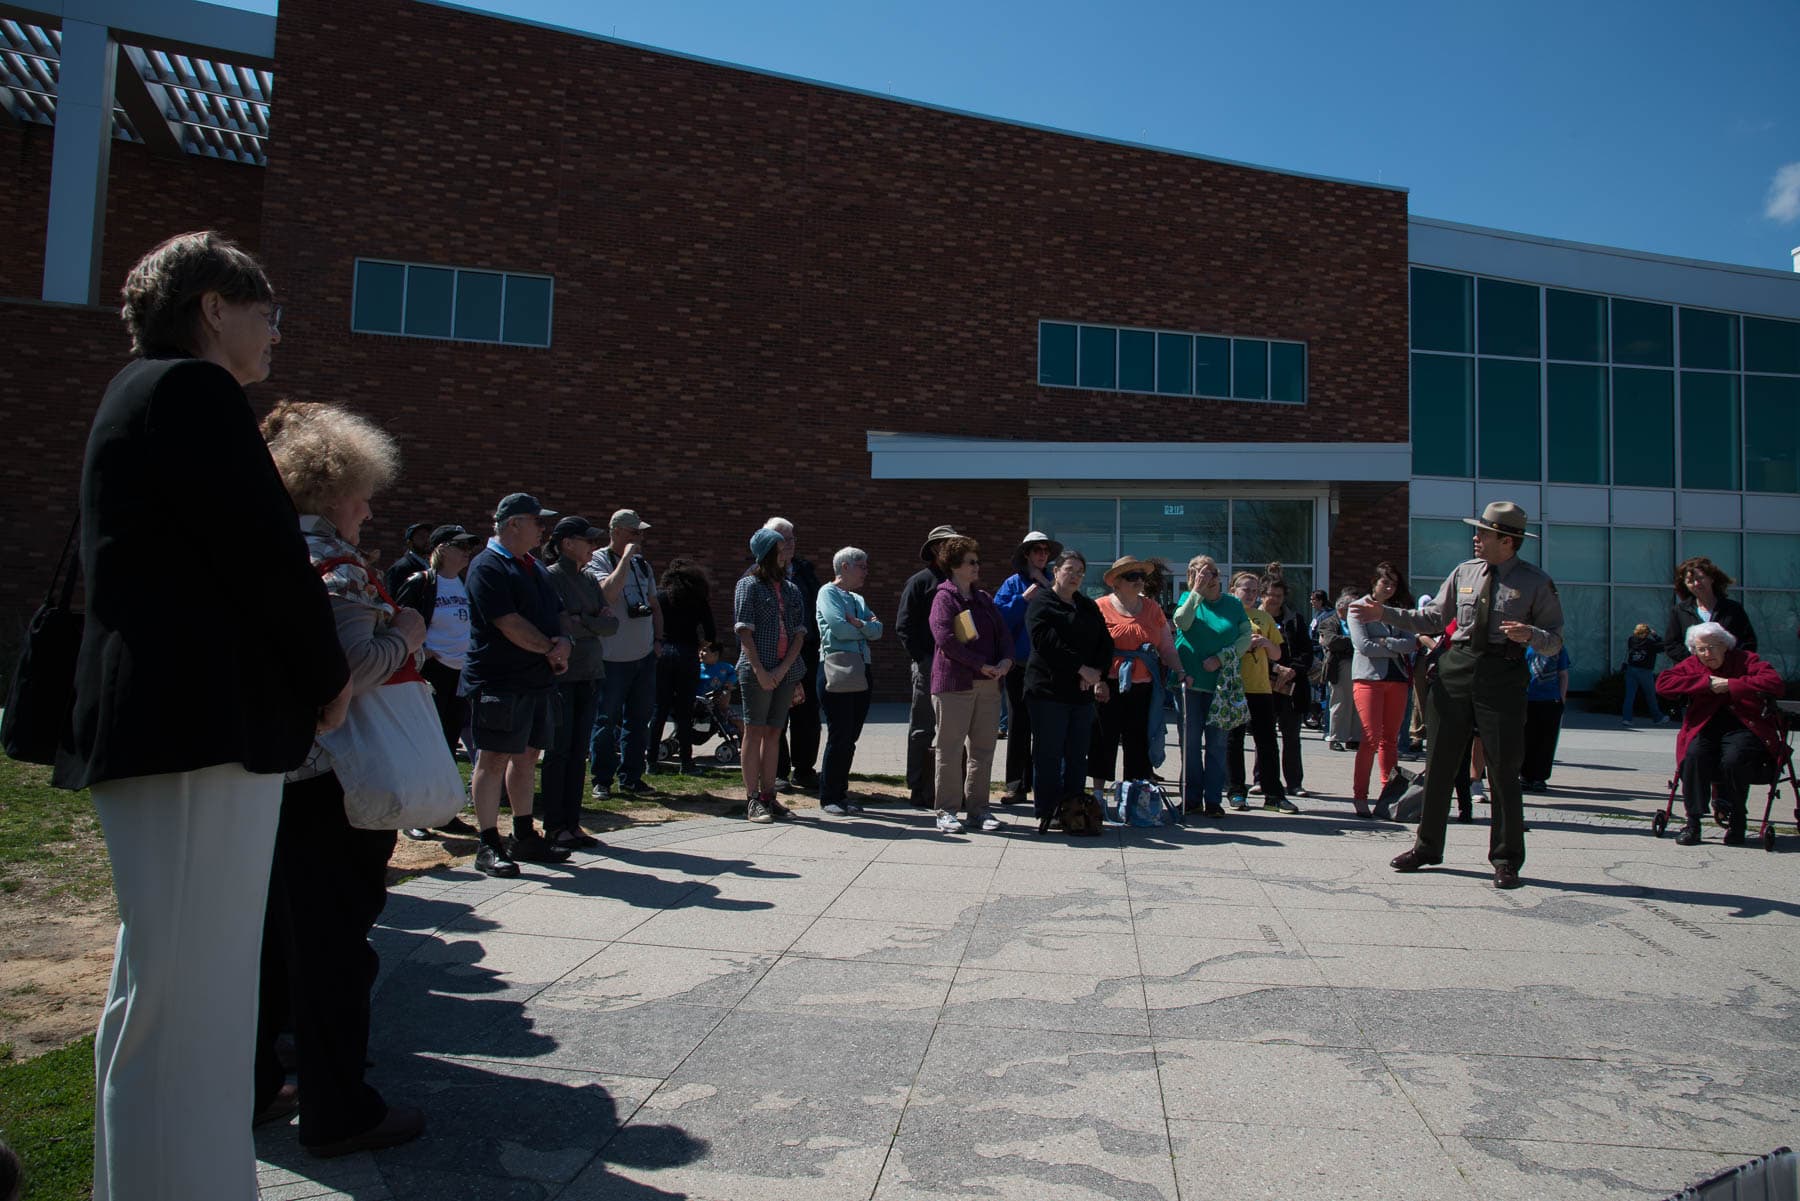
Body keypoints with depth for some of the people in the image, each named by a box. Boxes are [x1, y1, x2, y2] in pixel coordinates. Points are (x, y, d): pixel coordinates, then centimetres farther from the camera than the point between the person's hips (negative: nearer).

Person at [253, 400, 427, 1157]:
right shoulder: (332, 563, -15)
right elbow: (352, 671, -25)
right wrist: (403, 634, -9)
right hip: (322, 780, -9)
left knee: (268, 934, 19)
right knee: (331, 941, 0)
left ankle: (246, 1087, 32)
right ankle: (337, 1114, 11)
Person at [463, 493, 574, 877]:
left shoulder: (535, 567, 17)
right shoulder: (488, 566, -11)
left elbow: (556, 615, 19)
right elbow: (510, 625, -19)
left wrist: (564, 643, -3)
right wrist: (551, 649, -9)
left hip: (539, 679, 9)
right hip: (500, 682, -9)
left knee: (527, 757, 13)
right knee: (494, 760, -3)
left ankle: (524, 838, 22)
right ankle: (489, 847, 3)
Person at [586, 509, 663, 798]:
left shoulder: (642, 564, 13)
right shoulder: (598, 560, -7)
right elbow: (609, 592, -26)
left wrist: (658, 639, 12)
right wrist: (626, 557, -20)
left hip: (644, 655, 6)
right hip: (612, 658, -6)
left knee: (640, 718, 10)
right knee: (606, 720, 1)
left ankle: (631, 778, 19)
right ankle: (602, 780, 11)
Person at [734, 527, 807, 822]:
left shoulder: (790, 589, 14)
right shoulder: (749, 584, 0)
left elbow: (799, 633, 8)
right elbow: (744, 630, -6)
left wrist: (784, 668, -6)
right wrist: (760, 671, -13)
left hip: (786, 672, 5)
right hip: (756, 671, -5)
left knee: (774, 733, 8)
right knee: (755, 731, -1)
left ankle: (768, 796, 13)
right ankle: (752, 800, 3)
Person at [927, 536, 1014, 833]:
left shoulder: (984, 599, 19)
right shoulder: (944, 597, -3)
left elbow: (1003, 633, 14)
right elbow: (945, 638, -16)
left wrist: (1006, 661, -7)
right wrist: (981, 665, -16)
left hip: (988, 685, 7)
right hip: (954, 683, -7)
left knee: (983, 748, 8)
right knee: (951, 748, -1)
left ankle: (978, 808, 17)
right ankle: (947, 811, 6)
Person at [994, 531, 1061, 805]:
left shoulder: (1054, 583, 11)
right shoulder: (1013, 583, 6)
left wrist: (1047, 586, -7)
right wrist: (1024, 598, -12)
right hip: (1020, 667, -1)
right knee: (1018, 726, 3)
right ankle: (1017, 786, 8)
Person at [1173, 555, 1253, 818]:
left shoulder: (1233, 604, 7)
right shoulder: (1187, 598, 5)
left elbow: (1247, 636, 0)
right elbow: (1182, 623, -15)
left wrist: (1220, 658, -11)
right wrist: (1197, 591, -18)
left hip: (1221, 683, 1)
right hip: (1191, 681, -1)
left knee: (1217, 742, 2)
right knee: (1190, 742, 3)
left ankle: (1213, 799, 9)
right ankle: (1191, 798, 11)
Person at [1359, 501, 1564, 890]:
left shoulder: (1536, 583, -2)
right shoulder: (1464, 572, 9)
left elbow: (1556, 640, -1)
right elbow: (1431, 619, 14)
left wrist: (1530, 635, -22)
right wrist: (1384, 613, 6)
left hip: (1503, 674, -4)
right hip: (1457, 668, 4)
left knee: (1503, 771, 1)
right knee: (1438, 762, 9)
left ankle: (1506, 861, 15)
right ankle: (1427, 847, 23)